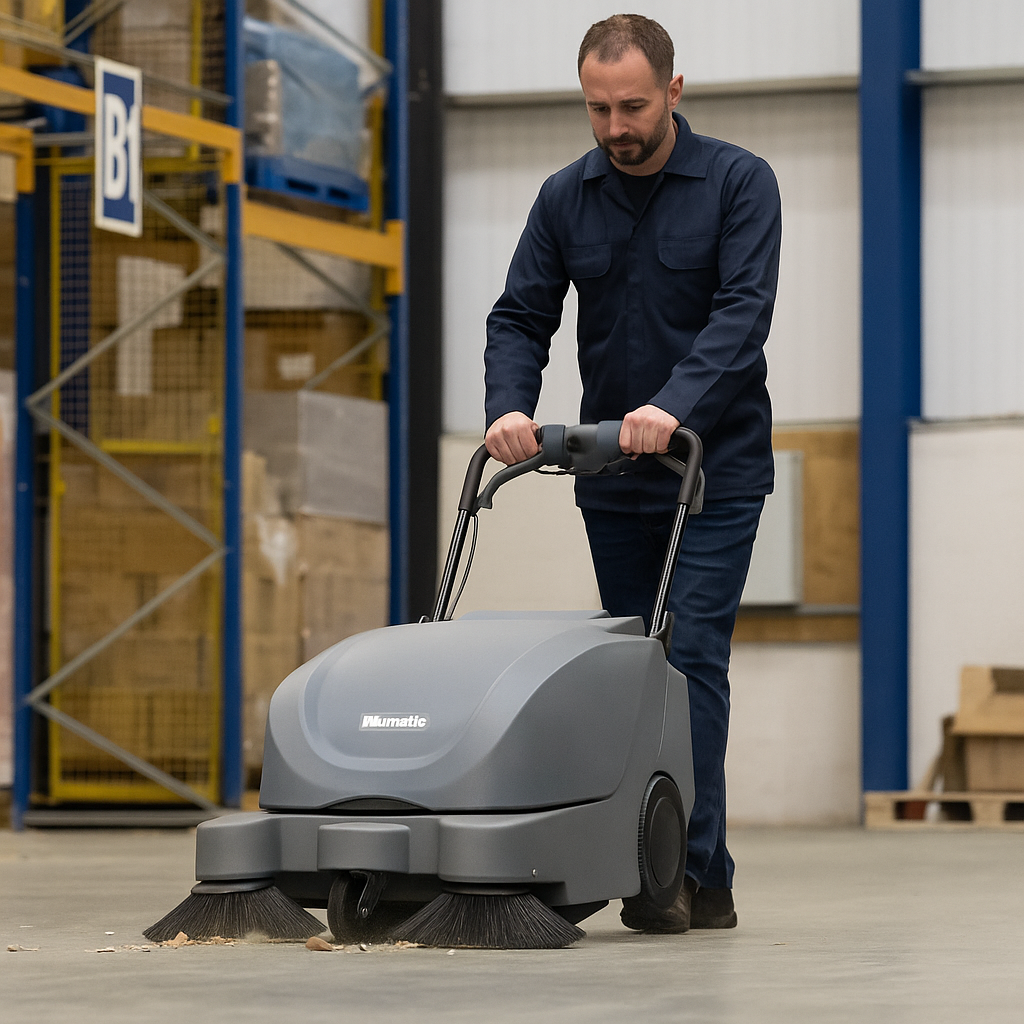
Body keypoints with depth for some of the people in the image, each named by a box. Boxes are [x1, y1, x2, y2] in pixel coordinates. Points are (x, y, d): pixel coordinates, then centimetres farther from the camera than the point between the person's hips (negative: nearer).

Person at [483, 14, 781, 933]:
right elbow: (521, 318, 4)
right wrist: (510, 408, -17)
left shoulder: (739, 183, -8)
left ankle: (692, 869, -15)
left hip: (716, 469, -5)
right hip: (611, 478, 5)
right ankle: (705, 885, 11)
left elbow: (743, 311, -18)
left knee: (692, 656, -14)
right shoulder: (566, 199, 4)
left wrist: (675, 406, -33)